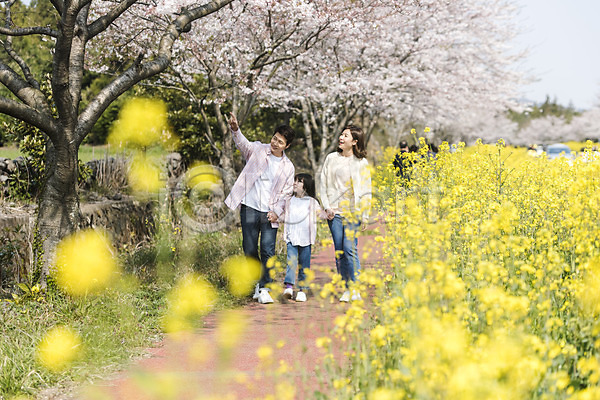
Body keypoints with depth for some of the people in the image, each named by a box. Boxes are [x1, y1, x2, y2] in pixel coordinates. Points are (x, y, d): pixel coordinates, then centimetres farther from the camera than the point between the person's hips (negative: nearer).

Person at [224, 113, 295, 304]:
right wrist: (235, 130, -37)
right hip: (249, 208, 0)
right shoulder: (258, 150, 2)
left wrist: (276, 211, -5)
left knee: (268, 251, -7)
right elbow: (243, 143, -16)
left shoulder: (288, 167, 7)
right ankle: (259, 280, 23)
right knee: (250, 249, 5)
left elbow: (286, 192, 9)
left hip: (270, 213, 0)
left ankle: (264, 288, 1)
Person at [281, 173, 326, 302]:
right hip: (292, 238, 1)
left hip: (305, 239, -1)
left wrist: (328, 215, -23)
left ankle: (302, 290, 8)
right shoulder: (289, 201, 14)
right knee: (291, 261, -15)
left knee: (304, 264, 2)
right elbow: (285, 217, 19)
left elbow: (320, 212, -3)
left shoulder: (311, 202, 5)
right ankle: (288, 286, -23)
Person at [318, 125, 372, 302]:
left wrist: (365, 216, -1)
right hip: (335, 211, 2)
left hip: (353, 212, -2)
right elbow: (323, 183, 10)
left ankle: (356, 290, -9)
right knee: (339, 251, 1)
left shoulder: (361, 162, 2)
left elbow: (366, 191, 4)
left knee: (350, 249, -13)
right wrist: (326, 206, 0)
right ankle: (346, 289, 9)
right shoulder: (331, 158, 7)